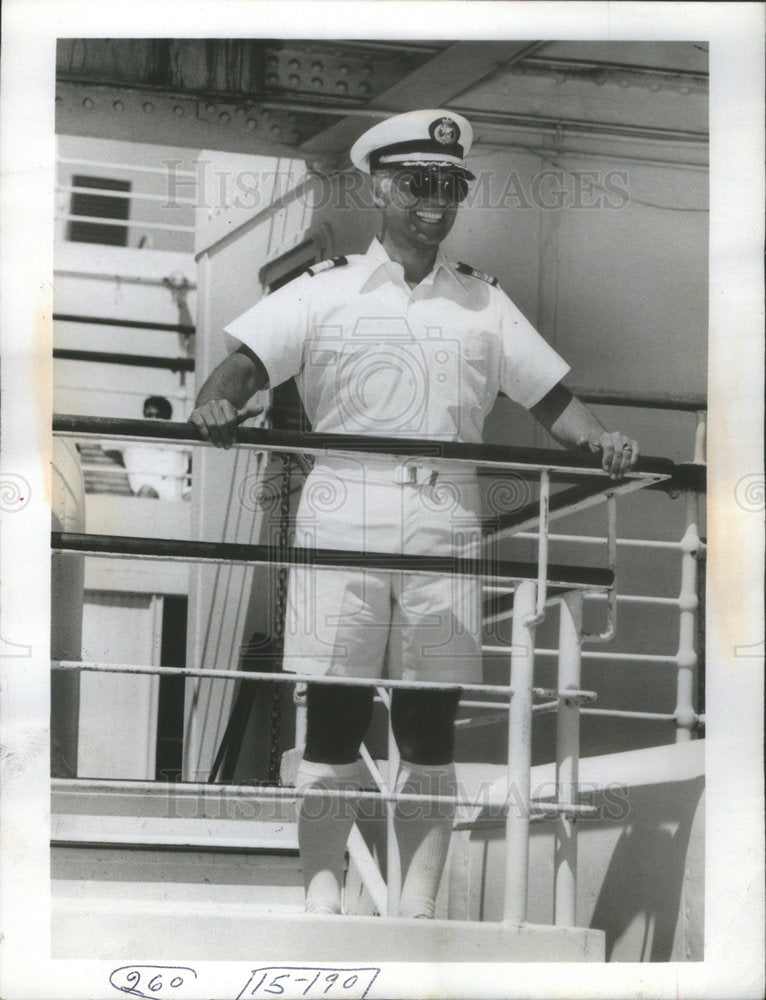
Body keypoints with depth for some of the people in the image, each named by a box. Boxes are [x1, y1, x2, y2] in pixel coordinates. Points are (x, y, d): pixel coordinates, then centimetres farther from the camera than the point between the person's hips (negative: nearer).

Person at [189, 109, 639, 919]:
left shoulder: (482, 303, 14)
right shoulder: (326, 290, 7)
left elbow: (550, 397, 13)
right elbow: (247, 361, -3)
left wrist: (596, 439, -7)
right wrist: (215, 401, -25)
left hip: (444, 523, 2)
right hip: (342, 517, -2)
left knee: (430, 728, 2)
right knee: (334, 723, -2)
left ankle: (419, 909, 6)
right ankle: (322, 906, 2)